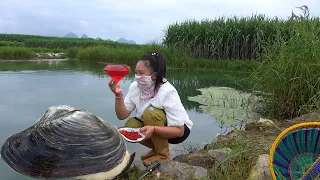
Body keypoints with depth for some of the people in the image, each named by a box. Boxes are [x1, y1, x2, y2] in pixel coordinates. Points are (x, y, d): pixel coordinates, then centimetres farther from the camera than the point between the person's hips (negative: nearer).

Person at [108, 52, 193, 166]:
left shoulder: (167, 92, -30)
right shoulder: (135, 87, -13)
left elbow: (179, 131, -29)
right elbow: (122, 115, -13)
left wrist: (153, 129, -44)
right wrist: (119, 95, -30)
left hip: (180, 129, -5)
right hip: (152, 126, 6)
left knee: (150, 113, -31)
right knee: (131, 125, -20)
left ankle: (163, 155, -10)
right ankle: (156, 148, 6)